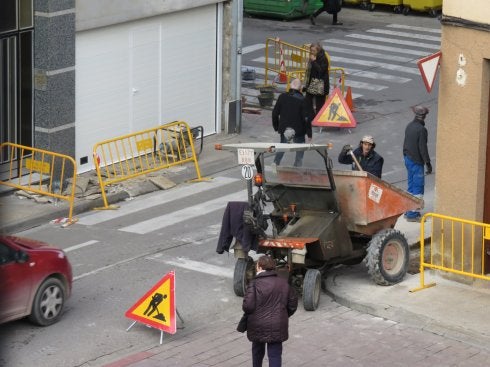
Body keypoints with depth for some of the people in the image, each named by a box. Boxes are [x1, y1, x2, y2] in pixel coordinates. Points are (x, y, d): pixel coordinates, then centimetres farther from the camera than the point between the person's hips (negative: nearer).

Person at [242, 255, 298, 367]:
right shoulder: (284, 283, 2)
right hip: (277, 327, 2)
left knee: (258, 350, 21)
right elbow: (293, 304, 9)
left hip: (258, 326, -2)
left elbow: (248, 306, -18)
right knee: (275, 354, 3)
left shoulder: (254, 284, -13)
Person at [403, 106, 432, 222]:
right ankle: (412, 214, -4)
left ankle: (408, 211, 24)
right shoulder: (421, 129, -20)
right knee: (418, 188, -3)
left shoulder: (409, 126, 6)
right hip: (416, 161, -9)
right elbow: (423, 148, -20)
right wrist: (428, 163, -15)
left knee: (411, 186, 18)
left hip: (408, 159, 9)